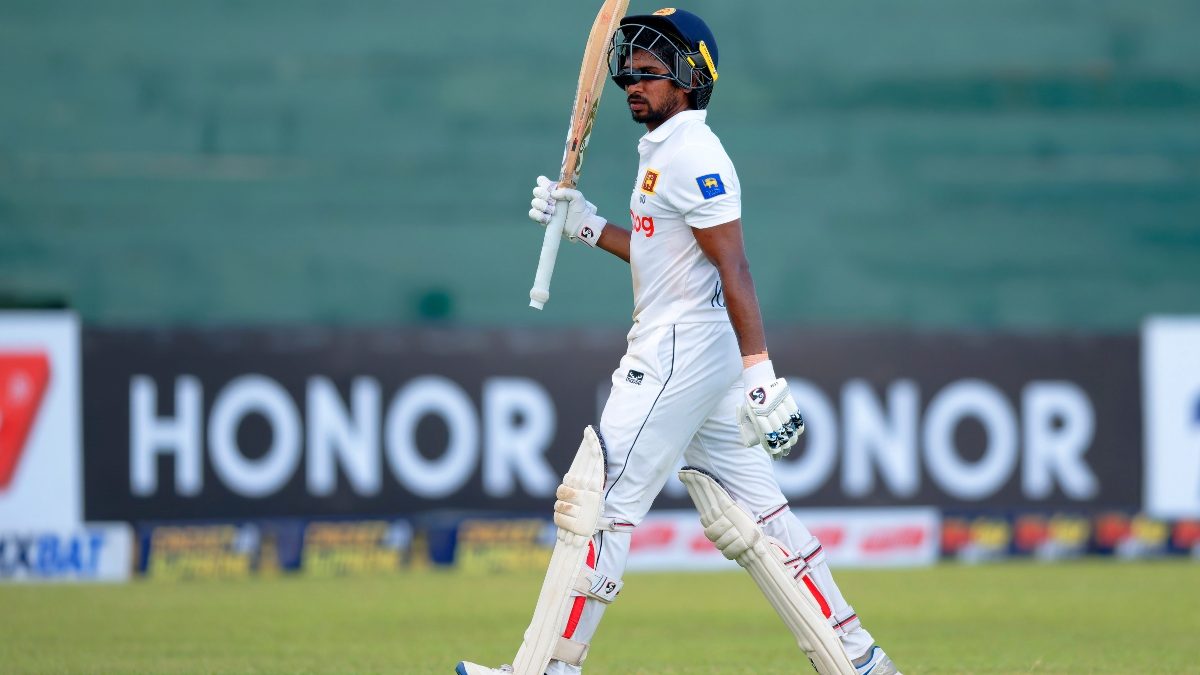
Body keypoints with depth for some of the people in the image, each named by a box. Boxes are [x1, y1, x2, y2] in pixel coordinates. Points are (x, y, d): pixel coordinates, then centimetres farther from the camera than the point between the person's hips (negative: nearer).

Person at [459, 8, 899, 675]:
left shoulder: (693, 155, -14)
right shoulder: (663, 150, 17)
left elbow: (733, 268, -21)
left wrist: (759, 374, -28)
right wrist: (584, 225, 15)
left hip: (677, 353, -10)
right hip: (690, 351, 10)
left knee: (607, 502, -8)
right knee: (756, 509, 9)